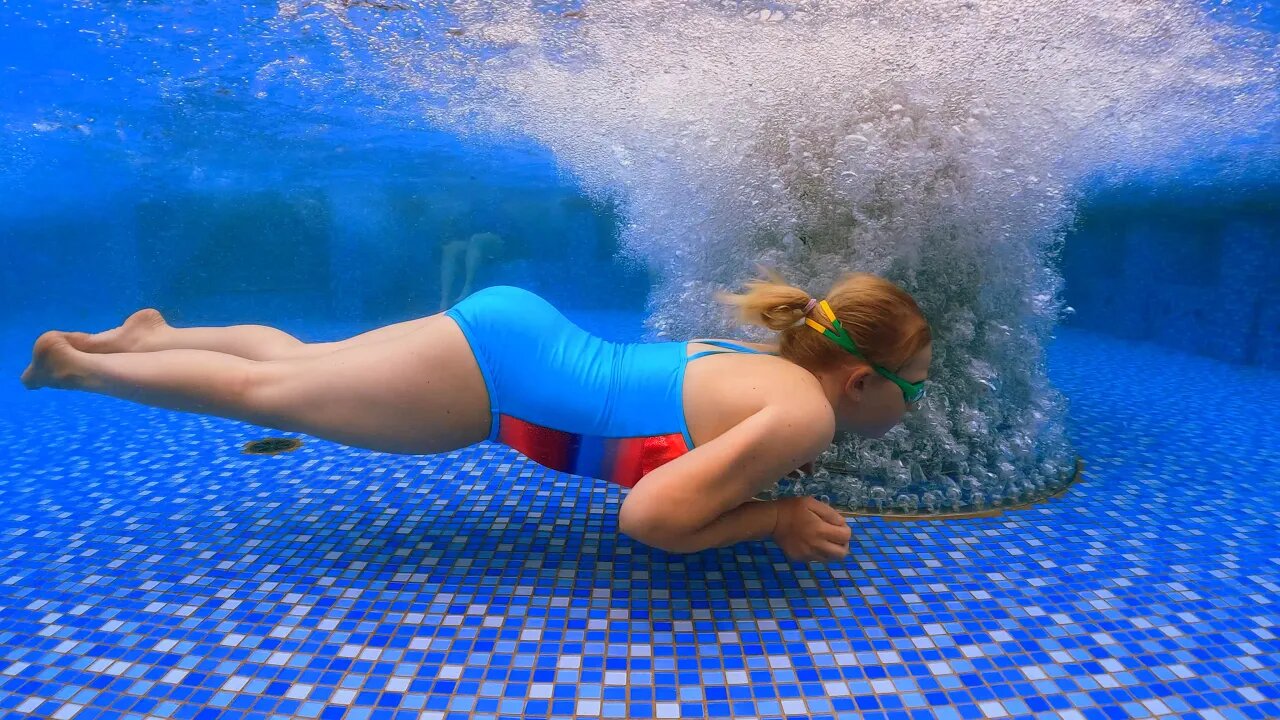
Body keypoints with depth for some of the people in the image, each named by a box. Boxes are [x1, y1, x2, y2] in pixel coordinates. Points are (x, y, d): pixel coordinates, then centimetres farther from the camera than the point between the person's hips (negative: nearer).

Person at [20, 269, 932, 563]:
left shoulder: (776, 362, 7)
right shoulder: (805, 415, -20)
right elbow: (645, 516, -26)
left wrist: (759, 467, 12)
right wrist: (776, 518, -15)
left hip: (509, 325, 7)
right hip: (494, 367, -7)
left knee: (291, 363, 26)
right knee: (266, 394, 14)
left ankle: (150, 334, 46)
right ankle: (78, 362, 36)